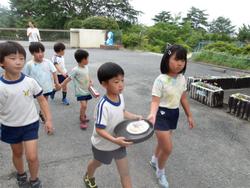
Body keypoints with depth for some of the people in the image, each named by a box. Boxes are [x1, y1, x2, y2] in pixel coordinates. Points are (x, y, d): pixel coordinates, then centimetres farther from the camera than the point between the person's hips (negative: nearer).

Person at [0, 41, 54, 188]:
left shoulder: (30, 81, -14)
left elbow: (42, 100, -2)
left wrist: (48, 120, -4)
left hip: (30, 124, 0)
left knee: (32, 157, -4)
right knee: (17, 153, 21)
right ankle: (21, 175, 51)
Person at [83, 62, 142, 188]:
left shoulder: (120, 96, -13)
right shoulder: (103, 105, -36)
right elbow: (99, 129, -32)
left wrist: (136, 117, -8)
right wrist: (114, 140, -42)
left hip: (118, 142, 5)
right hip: (103, 144, -4)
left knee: (125, 172, 12)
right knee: (97, 163, 29)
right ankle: (88, 177, 63)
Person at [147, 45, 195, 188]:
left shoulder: (182, 78, -2)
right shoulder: (161, 80, -22)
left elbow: (183, 98, 9)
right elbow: (155, 101, -25)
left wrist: (189, 115, 14)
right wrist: (152, 114, -45)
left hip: (174, 113, 7)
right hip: (162, 114, -6)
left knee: (163, 142, 23)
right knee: (168, 148, -3)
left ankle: (154, 160, 53)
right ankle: (160, 172, 27)